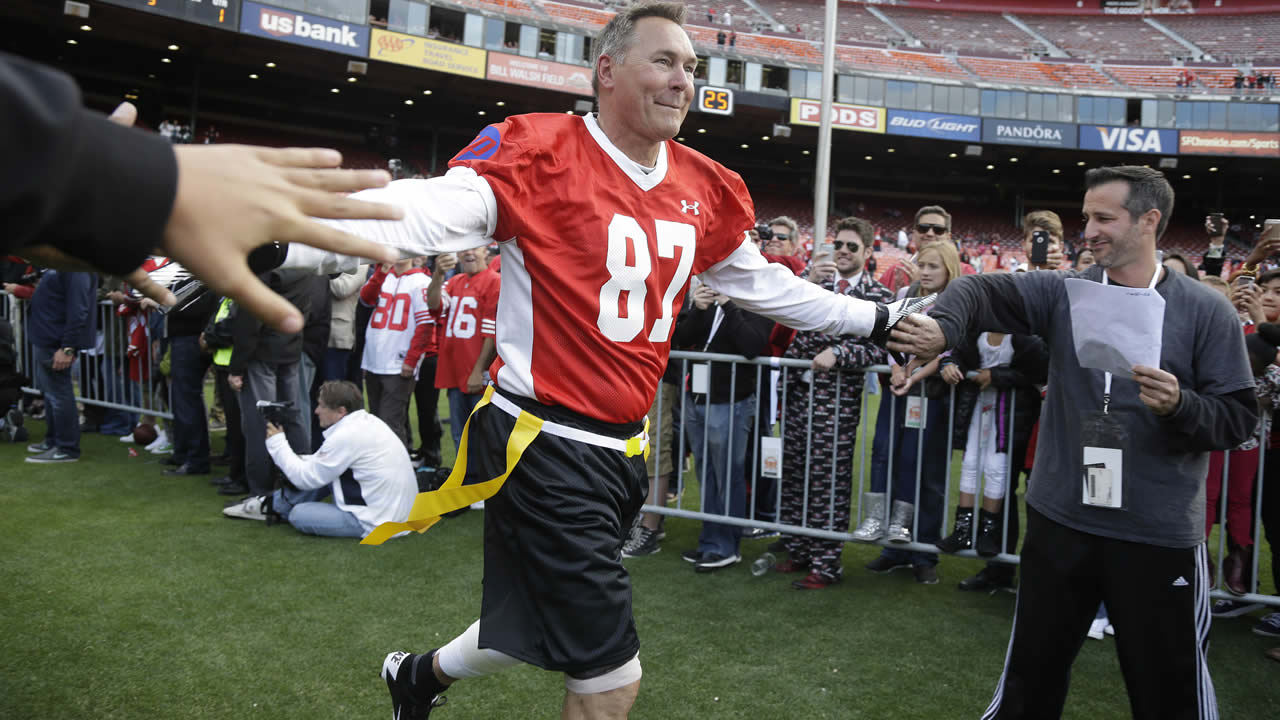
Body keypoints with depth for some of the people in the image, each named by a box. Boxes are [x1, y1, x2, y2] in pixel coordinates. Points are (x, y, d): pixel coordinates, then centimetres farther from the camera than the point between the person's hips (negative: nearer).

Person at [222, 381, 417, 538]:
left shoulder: (346, 436, -22)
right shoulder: (368, 422, 6)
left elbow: (306, 478, -10)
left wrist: (277, 443, 1)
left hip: (377, 522, -9)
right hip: (397, 509, 9)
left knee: (298, 514, 1)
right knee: (321, 472, 13)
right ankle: (270, 504, 25)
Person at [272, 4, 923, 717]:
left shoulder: (706, 189, 8)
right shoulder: (543, 151, -12)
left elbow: (766, 284, 22)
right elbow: (431, 212, -25)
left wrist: (875, 319, 27)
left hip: (623, 448, 7)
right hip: (544, 443, -7)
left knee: (539, 627, 23)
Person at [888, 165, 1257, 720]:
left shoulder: (1205, 311, -5)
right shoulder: (1062, 293, 0)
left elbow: (1240, 417, -4)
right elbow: (981, 291, -15)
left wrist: (1180, 407, -25)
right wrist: (943, 326, -36)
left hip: (1159, 533, -2)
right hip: (1060, 519, 2)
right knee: (1031, 672, 19)